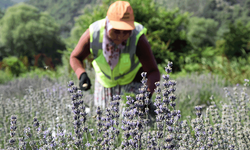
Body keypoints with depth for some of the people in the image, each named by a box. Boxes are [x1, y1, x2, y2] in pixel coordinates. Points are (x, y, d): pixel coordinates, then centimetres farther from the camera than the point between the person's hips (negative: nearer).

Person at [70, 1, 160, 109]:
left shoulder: (138, 39, -32)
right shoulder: (93, 34, -27)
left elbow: (153, 72, -27)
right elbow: (75, 57, -10)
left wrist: (148, 92, -47)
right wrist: (82, 75, -30)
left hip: (133, 81, -2)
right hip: (104, 82, 2)